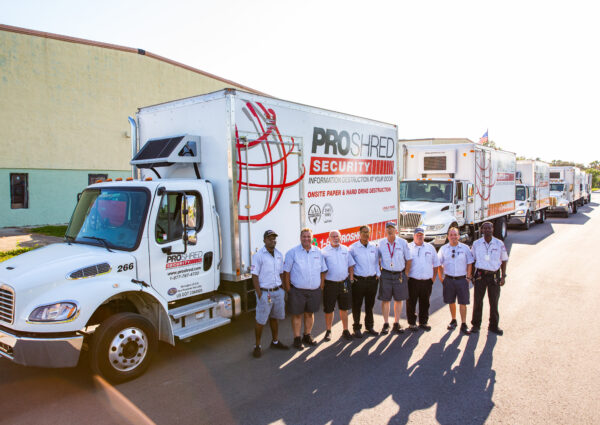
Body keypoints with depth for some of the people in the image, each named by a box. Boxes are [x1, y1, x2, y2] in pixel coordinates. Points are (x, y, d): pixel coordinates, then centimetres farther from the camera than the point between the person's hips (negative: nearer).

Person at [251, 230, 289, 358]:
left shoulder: (279, 255, 9)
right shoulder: (258, 255, -10)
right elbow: (255, 276, -12)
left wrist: (283, 291, 12)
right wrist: (260, 295, -15)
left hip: (278, 291, 6)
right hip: (265, 293, -6)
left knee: (274, 318, 17)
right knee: (260, 321, 1)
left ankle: (275, 342, 32)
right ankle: (257, 346, 16)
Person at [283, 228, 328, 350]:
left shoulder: (318, 252, 5)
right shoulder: (292, 252, -6)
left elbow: (323, 271, 13)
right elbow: (286, 272, -5)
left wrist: (321, 287, 7)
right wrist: (288, 289, -8)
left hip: (314, 290, 4)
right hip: (297, 291, -3)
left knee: (310, 313, 15)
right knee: (297, 314, 4)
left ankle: (307, 336, 31)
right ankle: (297, 339, 17)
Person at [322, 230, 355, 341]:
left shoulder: (345, 249, 7)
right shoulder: (325, 251, -4)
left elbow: (351, 265, 15)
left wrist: (351, 278, 7)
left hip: (344, 283, 3)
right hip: (330, 284, -3)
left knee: (344, 308, 13)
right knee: (328, 310, 5)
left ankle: (345, 330, 26)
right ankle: (328, 331, 22)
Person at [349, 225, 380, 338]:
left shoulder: (373, 247, 7)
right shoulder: (353, 247, -5)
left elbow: (377, 261, 16)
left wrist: (378, 274, 8)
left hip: (372, 280, 4)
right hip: (358, 281, -4)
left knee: (370, 305, 15)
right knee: (357, 305, 3)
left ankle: (369, 326, 29)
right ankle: (356, 328, 17)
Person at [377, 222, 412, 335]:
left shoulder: (403, 243, 0)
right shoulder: (381, 243, 1)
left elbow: (408, 259, 5)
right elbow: (377, 259, 11)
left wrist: (406, 274, 2)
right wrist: (378, 272, 4)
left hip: (399, 275, 0)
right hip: (386, 275, 0)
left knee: (398, 300, 7)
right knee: (385, 300, 1)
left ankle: (396, 324, 18)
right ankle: (386, 324, 11)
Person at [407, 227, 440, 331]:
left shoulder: (430, 247, 13)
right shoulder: (408, 247, 2)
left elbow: (436, 264, 17)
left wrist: (433, 278, 11)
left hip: (427, 281, 3)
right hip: (413, 281, -3)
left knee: (425, 303, 11)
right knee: (411, 303, 0)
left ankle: (423, 322, 24)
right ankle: (412, 323, 12)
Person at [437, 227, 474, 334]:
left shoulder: (465, 248, 0)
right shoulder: (443, 249, 3)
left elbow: (469, 263, 4)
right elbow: (439, 265, 8)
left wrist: (468, 277, 0)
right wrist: (441, 278, 4)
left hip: (462, 279, -1)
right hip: (449, 280, 2)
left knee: (463, 303, 1)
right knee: (451, 302, 11)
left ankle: (464, 324, 9)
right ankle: (453, 321, 28)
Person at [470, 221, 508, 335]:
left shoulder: (499, 244, 1)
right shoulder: (476, 244, 2)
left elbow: (504, 260, 8)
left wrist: (503, 276, 1)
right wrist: (470, 275, 3)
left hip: (494, 276, 0)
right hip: (480, 275, 0)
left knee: (494, 302, 7)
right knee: (477, 301, 4)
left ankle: (493, 326, 22)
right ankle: (476, 325, 17)